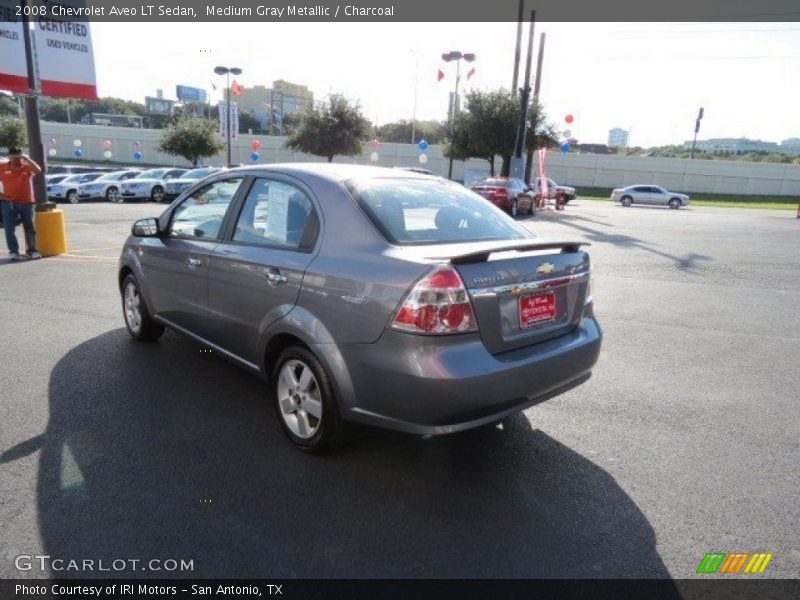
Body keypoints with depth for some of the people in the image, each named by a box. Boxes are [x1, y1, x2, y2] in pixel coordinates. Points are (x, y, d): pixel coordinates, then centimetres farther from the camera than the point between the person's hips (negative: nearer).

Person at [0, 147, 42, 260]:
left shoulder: (27, 166, 0)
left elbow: (38, 171, -20)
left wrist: (27, 159, -17)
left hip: (26, 202, -1)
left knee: (29, 228, 6)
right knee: (9, 229, -4)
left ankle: (31, 250, 14)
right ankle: (14, 251, 1)